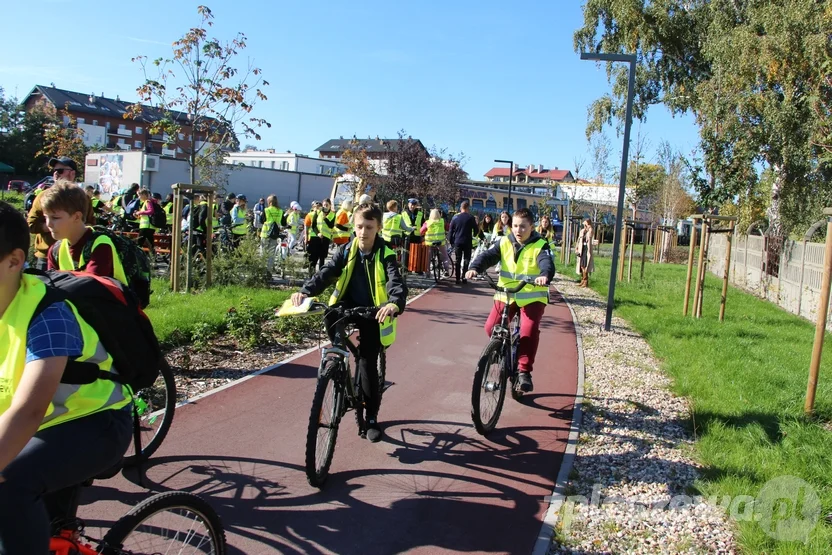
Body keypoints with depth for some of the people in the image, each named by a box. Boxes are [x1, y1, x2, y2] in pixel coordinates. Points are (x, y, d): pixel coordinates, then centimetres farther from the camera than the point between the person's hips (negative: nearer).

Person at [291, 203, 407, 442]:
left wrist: (395, 304, -52)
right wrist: (304, 291, -36)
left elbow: (396, 282, -28)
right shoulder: (346, 251, -3)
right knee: (329, 317, -32)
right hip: (348, 306, 3)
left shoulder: (385, 255, -12)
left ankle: (372, 417, 9)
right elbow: (326, 273, -16)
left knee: (368, 362, -8)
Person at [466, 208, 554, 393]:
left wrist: (545, 276, -51)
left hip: (532, 297, -3)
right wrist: (474, 268, -33)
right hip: (506, 295, 3)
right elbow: (488, 256, -12)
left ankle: (524, 371, -6)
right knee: (491, 327, -9)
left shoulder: (540, 246, -8)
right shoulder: (504, 243, 1)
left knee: (529, 331, -21)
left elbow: (547, 262, -27)